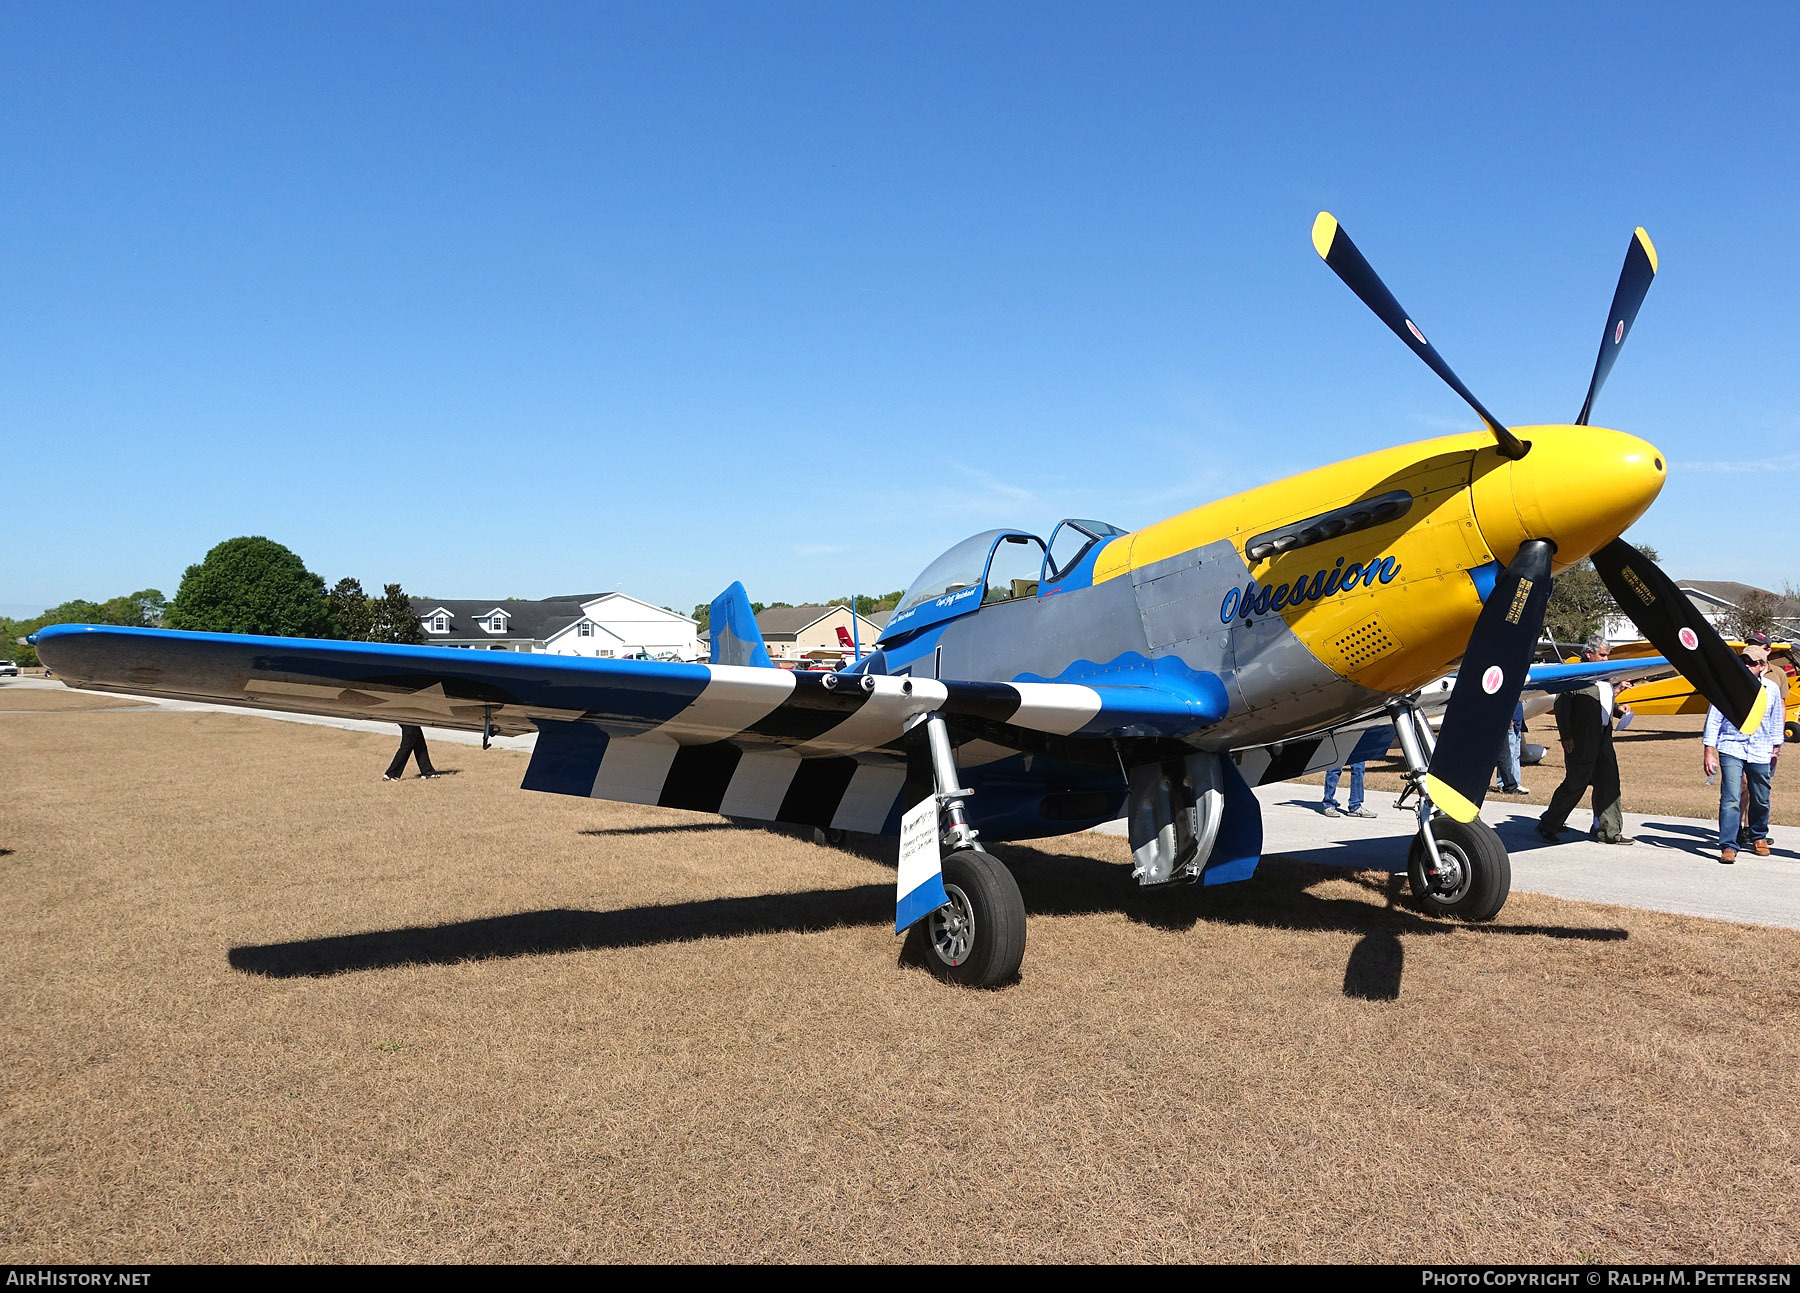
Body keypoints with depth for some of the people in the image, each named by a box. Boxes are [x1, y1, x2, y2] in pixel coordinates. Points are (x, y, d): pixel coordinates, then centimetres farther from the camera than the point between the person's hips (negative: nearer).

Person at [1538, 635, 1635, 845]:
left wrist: (1619, 709, 6)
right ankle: (1548, 825, 8)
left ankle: (1609, 830, 15)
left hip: (1603, 739, 8)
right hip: (1581, 741, -8)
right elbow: (1561, 705, -15)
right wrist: (1566, 736, -19)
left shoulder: (1605, 678, 18)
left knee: (1609, 783, 7)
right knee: (1576, 783, -4)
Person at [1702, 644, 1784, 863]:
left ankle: (1759, 837, 39)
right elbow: (1713, 719, -5)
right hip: (1731, 749, -3)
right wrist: (1708, 752, -8)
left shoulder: (1772, 688, 2)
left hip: (1760, 753, 3)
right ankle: (1728, 846, -11)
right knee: (1730, 799, -13)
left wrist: (1776, 747, 19)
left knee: (1761, 800, 15)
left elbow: (1776, 721, 15)